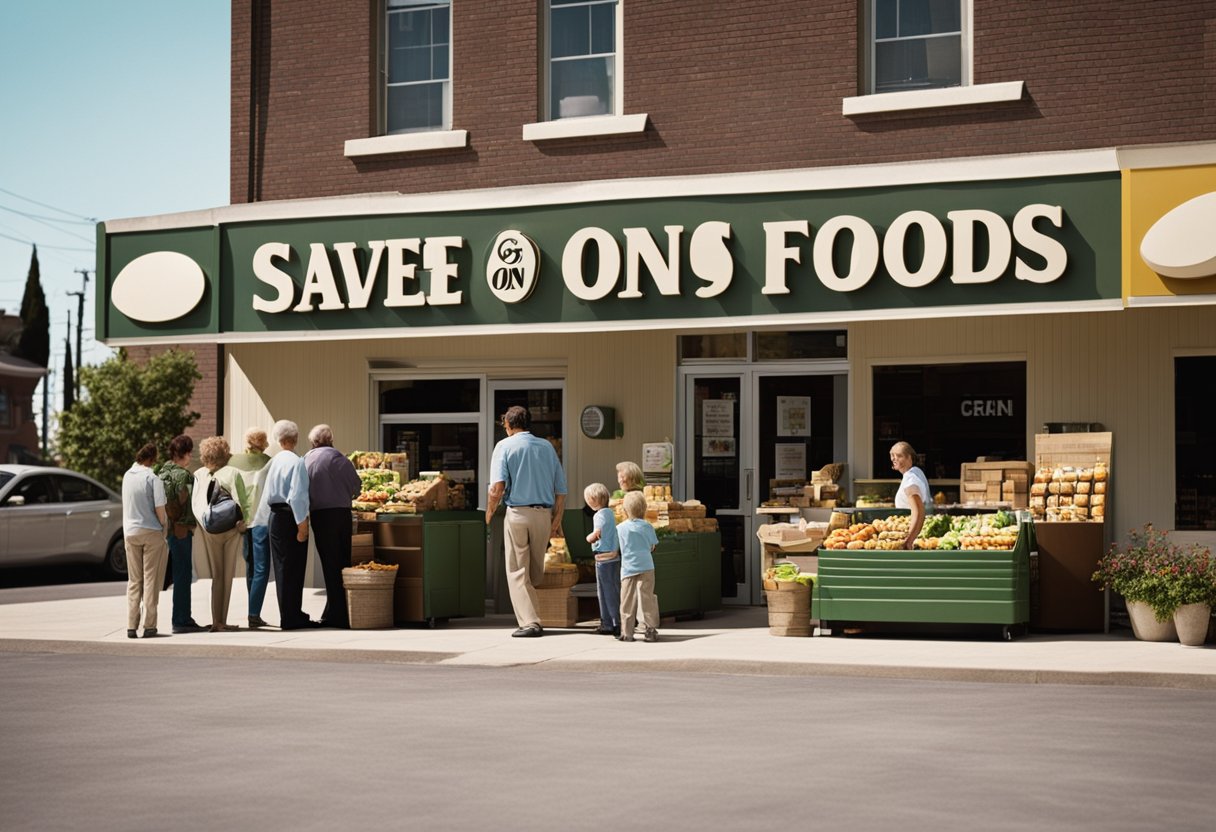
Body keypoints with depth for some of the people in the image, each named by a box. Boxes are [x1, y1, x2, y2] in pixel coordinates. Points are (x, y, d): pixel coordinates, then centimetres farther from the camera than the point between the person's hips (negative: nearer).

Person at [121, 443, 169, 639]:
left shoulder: (127, 476, 5)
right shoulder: (153, 479, -12)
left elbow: (126, 505, 9)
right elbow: (159, 508, -14)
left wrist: (126, 533, 15)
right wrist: (165, 527, -1)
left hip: (130, 532, 5)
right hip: (151, 532, -5)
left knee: (134, 581, 11)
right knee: (151, 580, 2)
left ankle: (131, 626, 9)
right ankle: (149, 626, 2)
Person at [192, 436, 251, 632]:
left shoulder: (199, 475, 0)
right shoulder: (232, 473, -8)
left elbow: (195, 502, -4)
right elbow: (241, 502, -12)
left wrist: (204, 523, -2)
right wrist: (241, 522, -3)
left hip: (208, 530, 3)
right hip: (230, 528, -3)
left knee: (217, 575, 10)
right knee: (227, 575, 5)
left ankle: (217, 621, 5)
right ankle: (221, 621, 3)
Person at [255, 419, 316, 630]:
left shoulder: (273, 462, 10)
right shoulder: (296, 462, -13)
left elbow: (266, 493, 17)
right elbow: (297, 495, -20)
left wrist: (260, 518, 26)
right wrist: (302, 523, -17)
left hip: (275, 516, 8)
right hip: (290, 518, -8)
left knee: (282, 568, 12)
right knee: (293, 569, -3)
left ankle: (288, 616, 18)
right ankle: (292, 618, -1)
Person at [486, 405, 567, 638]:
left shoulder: (505, 446, -1)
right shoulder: (547, 446, 10)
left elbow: (497, 487, -13)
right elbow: (561, 489, 8)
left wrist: (489, 513, 0)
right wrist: (557, 520, 14)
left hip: (517, 513, -3)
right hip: (543, 514, 3)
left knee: (517, 571, 2)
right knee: (536, 568, 18)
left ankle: (529, 622, -5)